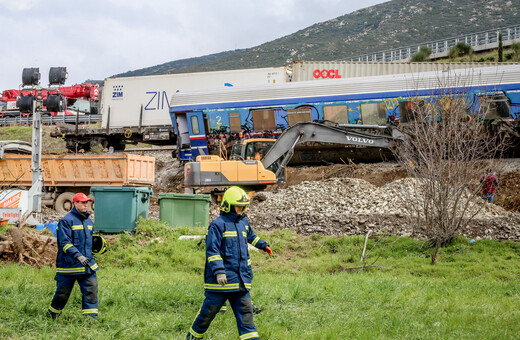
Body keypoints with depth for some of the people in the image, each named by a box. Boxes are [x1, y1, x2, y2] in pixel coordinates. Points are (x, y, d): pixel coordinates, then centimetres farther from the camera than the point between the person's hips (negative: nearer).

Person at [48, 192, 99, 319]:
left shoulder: (88, 221, 14)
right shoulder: (66, 221, -10)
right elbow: (65, 243, -19)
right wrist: (78, 256, -29)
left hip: (87, 264, 6)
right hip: (69, 265, -6)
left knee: (91, 289, -7)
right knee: (63, 292, 6)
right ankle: (52, 315, 29)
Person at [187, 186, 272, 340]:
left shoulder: (244, 222, 14)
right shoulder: (218, 224, -9)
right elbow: (212, 250, -15)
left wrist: (263, 245, 45)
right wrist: (219, 271, -23)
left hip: (241, 278, 6)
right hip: (221, 279, -6)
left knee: (245, 310, 0)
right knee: (210, 310, 4)